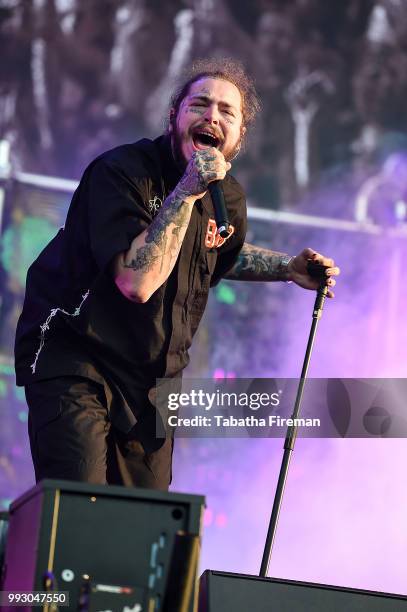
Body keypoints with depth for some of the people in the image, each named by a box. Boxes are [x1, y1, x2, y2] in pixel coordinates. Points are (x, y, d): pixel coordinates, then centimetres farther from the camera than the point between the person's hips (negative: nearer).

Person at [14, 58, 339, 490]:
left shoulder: (229, 198, 4)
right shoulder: (122, 171, -18)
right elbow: (137, 281, -31)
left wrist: (288, 268, 13)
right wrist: (186, 191, -30)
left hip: (151, 381, 7)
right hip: (73, 359, -7)